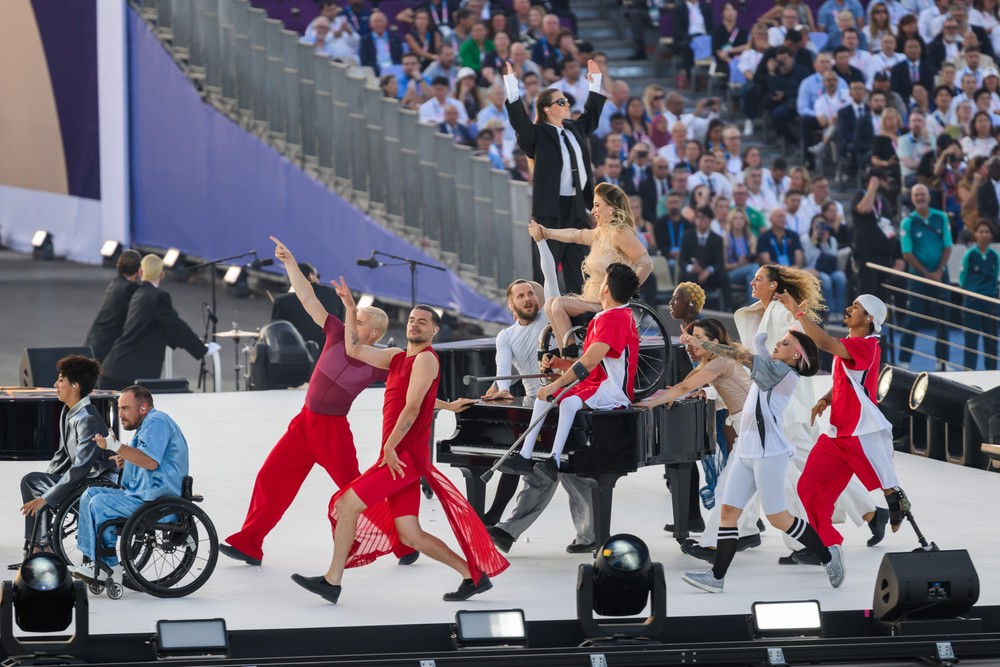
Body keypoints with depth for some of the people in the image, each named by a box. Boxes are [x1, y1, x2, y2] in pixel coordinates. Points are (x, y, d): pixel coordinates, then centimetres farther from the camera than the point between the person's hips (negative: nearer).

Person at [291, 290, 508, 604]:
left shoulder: (425, 359, -8)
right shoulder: (397, 356, 18)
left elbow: (412, 407, -15)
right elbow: (354, 350, 22)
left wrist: (389, 448, -16)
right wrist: (351, 309, 15)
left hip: (405, 456, -9)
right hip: (398, 458, 9)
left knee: (348, 504, -11)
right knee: (410, 535, 5)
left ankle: (332, 581, -7)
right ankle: (473, 576, 9)